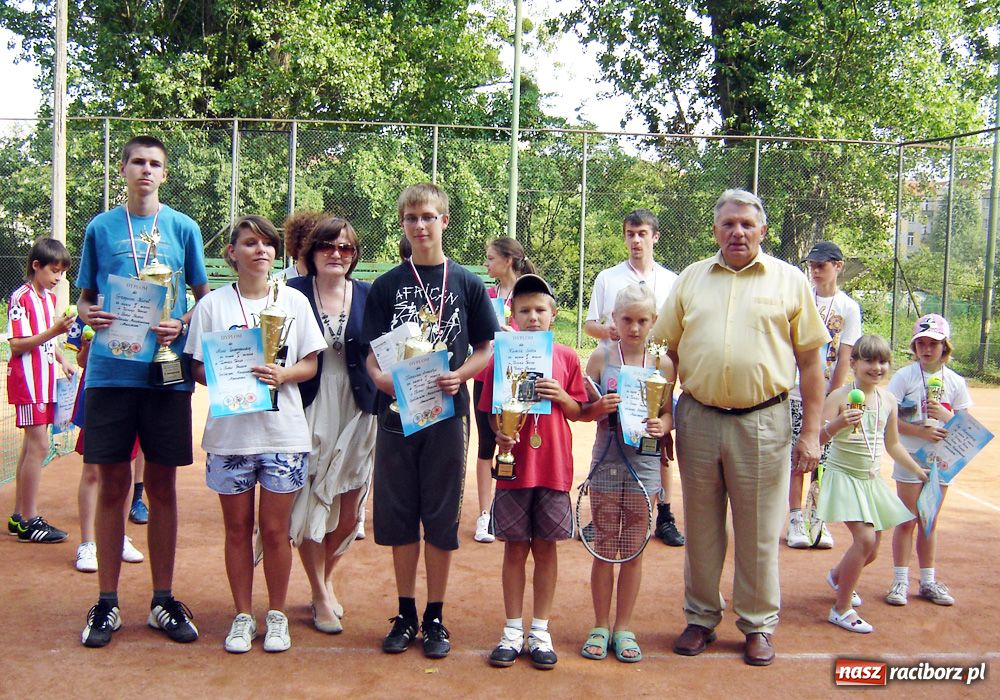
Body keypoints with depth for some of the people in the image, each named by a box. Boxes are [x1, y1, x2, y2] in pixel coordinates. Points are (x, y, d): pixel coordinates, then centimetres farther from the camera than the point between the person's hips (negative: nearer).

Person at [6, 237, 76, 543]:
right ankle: (29, 521, -3)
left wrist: (63, 360, 9)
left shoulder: (50, 297, 15)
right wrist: (53, 331, -26)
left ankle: (19, 516, 19)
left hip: (45, 379, 9)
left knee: (31, 446, 11)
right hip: (27, 380, -9)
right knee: (39, 446, -10)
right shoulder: (21, 298, -12)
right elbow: (17, 345, -17)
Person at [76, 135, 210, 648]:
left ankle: (163, 601, 17)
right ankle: (107, 602, 16)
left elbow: (204, 297, 9)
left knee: (162, 486, 6)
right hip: (110, 371, 0)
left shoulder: (183, 228, 7)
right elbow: (84, 297, 12)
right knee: (112, 485, 5)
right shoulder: (101, 227, 8)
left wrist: (183, 326, -11)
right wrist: (90, 316, -11)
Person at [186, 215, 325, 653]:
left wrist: (282, 375, -15)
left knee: (275, 529, 5)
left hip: (283, 433, 0)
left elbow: (310, 365, 4)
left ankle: (276, 615, 21)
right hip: (229, 431, 0)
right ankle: (243, 616, 23)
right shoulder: (213, 304, 3)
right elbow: (198, 368, 2)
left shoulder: (294, 300, 5)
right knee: (238, 529, 9)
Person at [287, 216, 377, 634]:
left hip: (357, 412, 2)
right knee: (310, 505, 3)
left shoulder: (367, 295, 3)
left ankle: (323, 580, 33)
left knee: (350, 512, 8)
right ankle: (322, 597, 20)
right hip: (309, 410, -2)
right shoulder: (293, 293, -3)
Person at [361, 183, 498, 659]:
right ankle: (406, 613, 23)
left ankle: (435, 617, 19)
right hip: (396, 411, 1)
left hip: (446, 411, -1)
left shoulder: (466, 284, 4)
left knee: (441, 517, 5)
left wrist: (459, 375, -13)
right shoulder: (387, 285, 5)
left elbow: (486, 349, 6)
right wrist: (383, 378, -17)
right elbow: (372, 354, 4)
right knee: (400, 516, 8)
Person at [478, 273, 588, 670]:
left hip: (554, 466, 1)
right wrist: (499, 434, -16)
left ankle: (540, 631, 21)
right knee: (515, 548, 8)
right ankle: (513, 631, 20)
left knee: (545, 548, 8)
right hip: (514, 466, 0)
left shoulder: (566, 358, 3)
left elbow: (577, 412, 7)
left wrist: (560, 396, -12)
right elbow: (491, 412, 3)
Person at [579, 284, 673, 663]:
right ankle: (601, 626, 20)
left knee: (635, 548, 8)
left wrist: (661, 426, -17)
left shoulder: (663, 364, 2)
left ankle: (623, 627, 21)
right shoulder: (601, 357, 0)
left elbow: (668, 413, 4)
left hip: (644, 460, 1)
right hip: (607, 457, -1)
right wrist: (599, 408, -18)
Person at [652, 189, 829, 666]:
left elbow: (810, 362, 2)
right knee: (701, 528, 13)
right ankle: (701, 618, 28)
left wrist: (811, 433, -2)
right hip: (697, 419, 2)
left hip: (762, 421, -2)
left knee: (759, 532, 8)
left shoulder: (789, 281, 3)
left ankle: (758, 625, 24)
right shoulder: (691, 279, 9)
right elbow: (668, 352, 11)